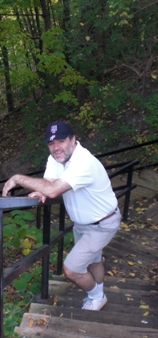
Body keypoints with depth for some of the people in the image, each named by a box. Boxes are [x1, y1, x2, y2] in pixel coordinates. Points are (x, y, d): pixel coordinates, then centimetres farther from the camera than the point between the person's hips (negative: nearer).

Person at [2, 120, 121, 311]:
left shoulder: (84, 162, -37)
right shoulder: (55, 158, -9)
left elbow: (53, 190, -46)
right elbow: (47, 185, -12)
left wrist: (17, 178, -37)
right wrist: (40, 192, -36)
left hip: (102, 224, -8)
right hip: (82, 222, 8)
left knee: (71, 270, -6)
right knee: (92, 260, 27)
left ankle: (96, 297, 23)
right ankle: (97, 296, 53)